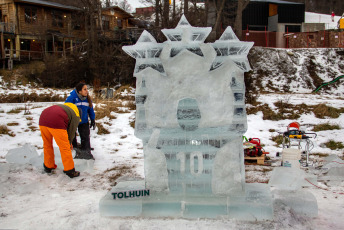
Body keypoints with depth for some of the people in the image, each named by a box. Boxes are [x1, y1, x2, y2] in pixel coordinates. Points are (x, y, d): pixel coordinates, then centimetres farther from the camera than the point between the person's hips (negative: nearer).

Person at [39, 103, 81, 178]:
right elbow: (71, 132, 15)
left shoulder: (64, 107, 35)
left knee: (47, 144, 24)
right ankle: (70, 171, 10)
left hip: (42, 121, 7)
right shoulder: (75, 116, 17)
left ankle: (48, 167, 36)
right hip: (55, 124, -7)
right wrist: (69, 143, 32)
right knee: (65, 148, 4)